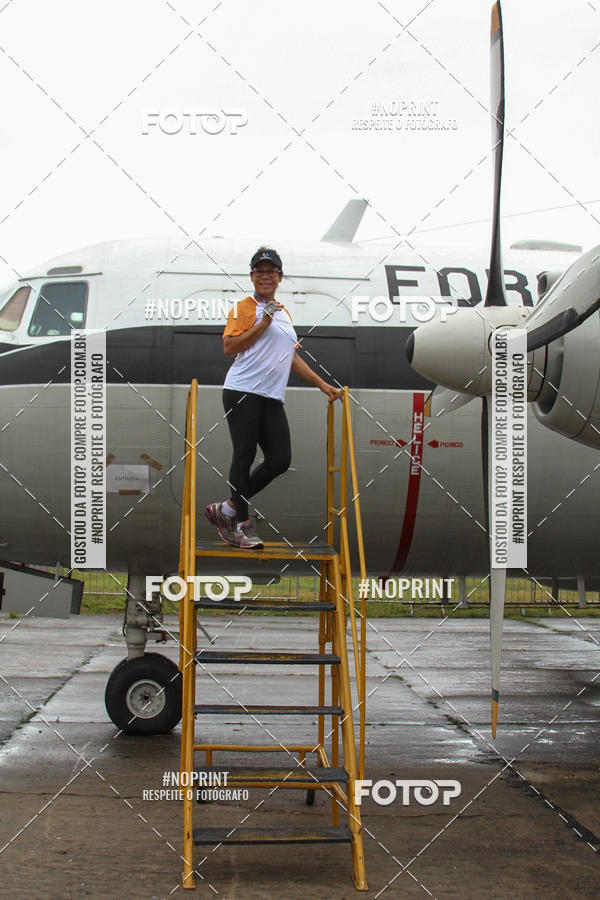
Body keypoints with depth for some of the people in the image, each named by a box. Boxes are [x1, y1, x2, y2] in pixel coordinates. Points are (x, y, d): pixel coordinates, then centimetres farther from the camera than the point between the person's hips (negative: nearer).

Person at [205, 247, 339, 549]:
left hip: (273, 398, 7)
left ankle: (227, 510, 9)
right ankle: (242, 524, 2)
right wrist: (263, 324, -11)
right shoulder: (245, 307, 2)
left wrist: (322, 384, 25)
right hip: (242, 393, -7)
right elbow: (229, 347, -9)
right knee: (244, 456, -7)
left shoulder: (284, 314, 24)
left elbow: (292, 357, 30)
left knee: (280, 459, -1)